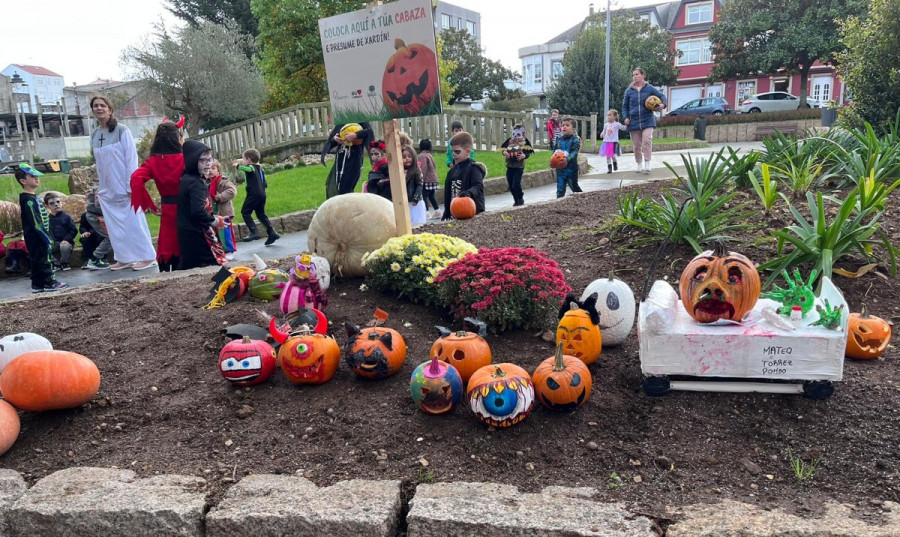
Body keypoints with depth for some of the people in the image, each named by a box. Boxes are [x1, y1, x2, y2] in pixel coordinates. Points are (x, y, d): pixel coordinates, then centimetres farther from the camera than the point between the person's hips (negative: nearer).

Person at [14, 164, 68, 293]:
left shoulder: (33, 198, 14)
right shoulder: (28, 200, -17)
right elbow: (36, 223, -21)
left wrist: (47, 236, 18)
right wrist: (47, 238, -21)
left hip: (37, 237, 10)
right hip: (36, 237, -10)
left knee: (36, 260, 12)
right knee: (44, 259, -5)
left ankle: (37, 284, 18)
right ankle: (49, 282, 0)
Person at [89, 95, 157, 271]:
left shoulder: (121, 130, -7)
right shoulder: (94, 135, 9)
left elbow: (131, 158, -10)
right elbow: (98, 163, 14)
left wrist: (131, 185, -15)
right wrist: (100, 186, 13)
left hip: (124, 186, -6)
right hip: (108, 189, 6)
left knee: (134, 221, -2)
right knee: (115, 225, 8)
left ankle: (148, 257, 5)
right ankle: (124, 258, 16)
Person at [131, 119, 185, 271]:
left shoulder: (153, 161, 0)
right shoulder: (185, 159, -9)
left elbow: (136, 179, -13)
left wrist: (151, 206, -8)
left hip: (167, 210, 3)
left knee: (166, 247, 12)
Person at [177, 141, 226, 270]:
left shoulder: (186, 179, 12)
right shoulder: (197, 183, -17)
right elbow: (198, 211, -28)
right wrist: (215, 220, -13)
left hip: (188, 234, 10)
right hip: (197, 235, -10)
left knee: (189, 267, 15)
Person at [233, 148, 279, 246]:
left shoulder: (251, 167, -4)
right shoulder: (260, 169, 20)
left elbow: (248, 169, -30)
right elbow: (265, 184, 20)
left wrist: (237, 165, -17)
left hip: (253, 194, -9)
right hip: (262, 194, 9)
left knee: (245, 212, -2)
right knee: (261, 214, 16)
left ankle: (254, 232, -13)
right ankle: (272, 233, 9)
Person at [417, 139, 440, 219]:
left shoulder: (422, 155, -10)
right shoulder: (430, 155, 17)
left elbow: (423, 169, -17)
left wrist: (421, 179, -17)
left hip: (427, 180, -9)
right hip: (433, 179, 9)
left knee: (424, 196, -7)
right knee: (431, 196, 16)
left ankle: (426, 212, -12)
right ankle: (437, 212, 16)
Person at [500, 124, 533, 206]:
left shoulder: (525, 141, -4)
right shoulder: (509, 140, 5)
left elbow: (528, 153, -7)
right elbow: (503, 148, 6)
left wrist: (524, 155, -29)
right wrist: (504, 152, -17)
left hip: (519, 166, -4)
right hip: (510, 165, 5)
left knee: (516, 184, -13)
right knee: (511, 185, 8)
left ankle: (520, 199, 11)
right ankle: (516, 200, 26)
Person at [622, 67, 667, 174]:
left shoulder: (649, 88, 1)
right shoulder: (629, 91, 5)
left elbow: (662, 95, 7)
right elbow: (625, 106, 11)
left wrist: (663, 104, -13)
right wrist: (625, 118, -3)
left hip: (647, 120, -2)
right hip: (634, 121, 2)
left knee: (647, 140, -18)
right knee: (637, 145, 6)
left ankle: (647, 165, -14)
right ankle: (639, 165, 21)